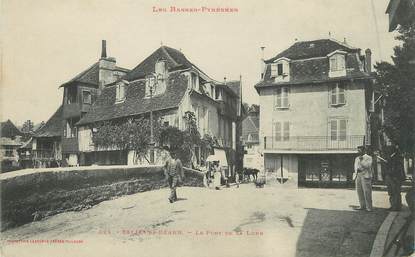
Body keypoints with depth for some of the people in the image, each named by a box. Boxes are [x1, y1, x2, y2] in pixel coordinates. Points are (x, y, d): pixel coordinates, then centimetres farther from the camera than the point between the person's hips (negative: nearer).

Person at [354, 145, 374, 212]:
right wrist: (356, 170, 2)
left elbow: (368, 166, -11)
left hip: (365, 176, -6)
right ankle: (362, 206, 12)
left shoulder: (368, 158, 1)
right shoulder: (357, 158, 18)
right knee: (359, 191, 4)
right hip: (358, 176, 6)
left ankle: (368, 207, -1)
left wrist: (361, 160, -10)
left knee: (367, 192, -7)